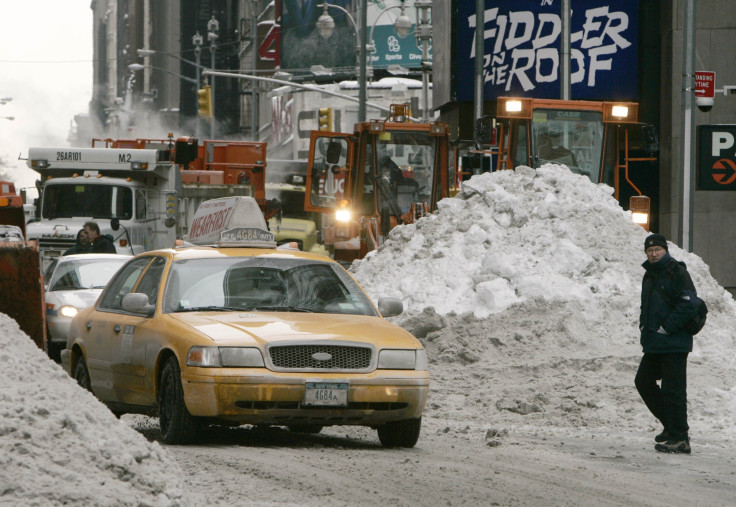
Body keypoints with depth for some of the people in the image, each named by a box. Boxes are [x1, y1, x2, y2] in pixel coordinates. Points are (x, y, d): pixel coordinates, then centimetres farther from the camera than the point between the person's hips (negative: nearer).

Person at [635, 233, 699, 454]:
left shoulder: (677, 273, -11)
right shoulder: (650, 275, 16)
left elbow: (688, 305, -18)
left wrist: (666, 328, -17)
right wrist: (644, 325, 9)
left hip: (674, 343, -10)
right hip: (654, 344, 10)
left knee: (673, 389, -8)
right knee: (643, 381, 13)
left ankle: (679, 438, -3)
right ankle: (672, 426, 23)